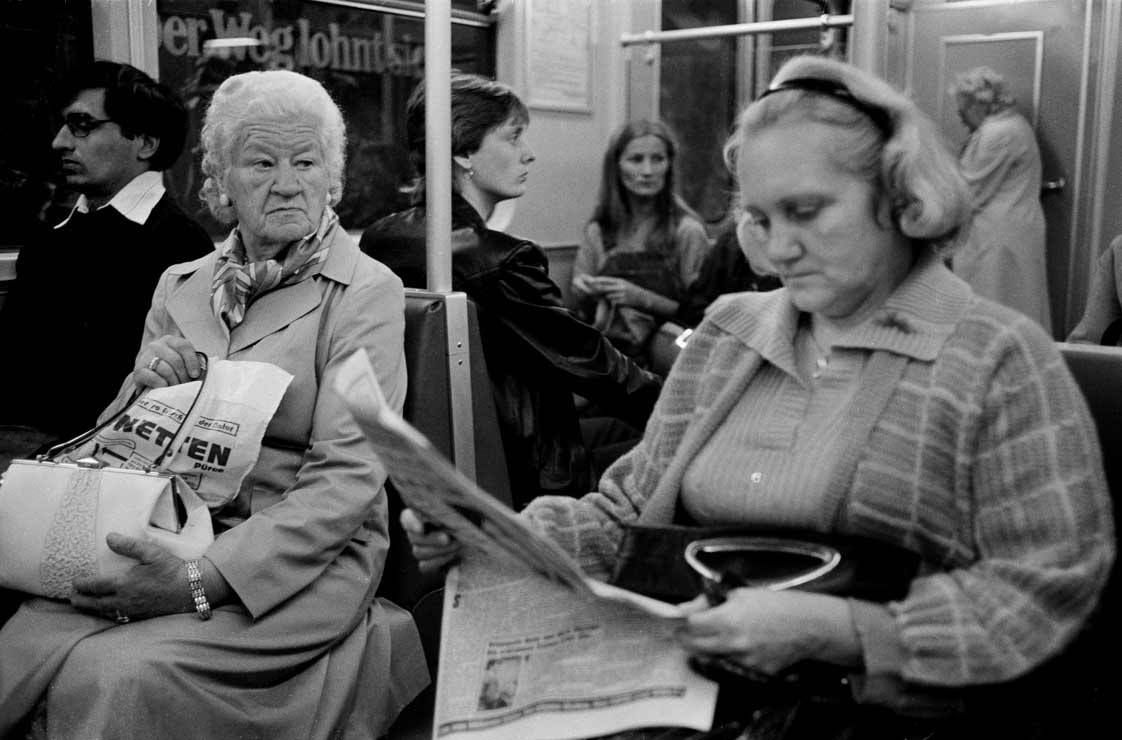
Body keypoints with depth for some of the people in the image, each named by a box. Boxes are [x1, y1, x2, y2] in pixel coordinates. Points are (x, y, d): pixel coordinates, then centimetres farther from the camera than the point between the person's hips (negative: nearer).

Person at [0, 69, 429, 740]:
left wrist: (205, 578, -24)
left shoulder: (367, 293, -5)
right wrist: (141, 391, -8)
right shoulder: (180, 285, 12)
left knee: (120, 677, -26)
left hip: (308, 559, -4)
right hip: (164, 540, 5)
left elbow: (346, 479, -15)